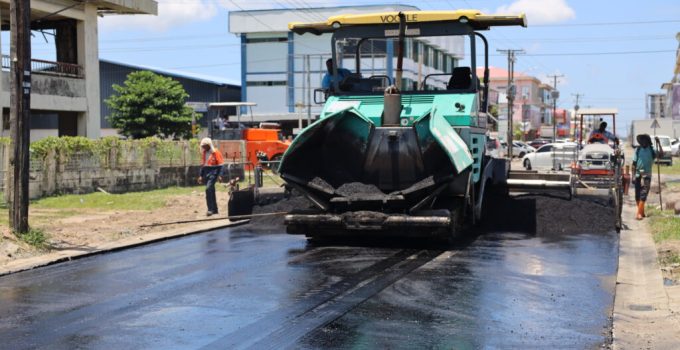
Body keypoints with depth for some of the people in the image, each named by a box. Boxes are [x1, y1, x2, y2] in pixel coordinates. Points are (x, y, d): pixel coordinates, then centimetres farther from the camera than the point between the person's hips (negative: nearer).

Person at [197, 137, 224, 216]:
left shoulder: (215, 152, -7)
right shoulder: (204, 153, 11)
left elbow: (220, 165, -8)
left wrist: (219, 175, -15)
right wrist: (201, 176, 14)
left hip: (213, 172, -7)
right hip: (206, 173, 7)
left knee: (208, 189, -20)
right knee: (211, 191, 11)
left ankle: (210, 209, -18)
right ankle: (215, 210, 20)